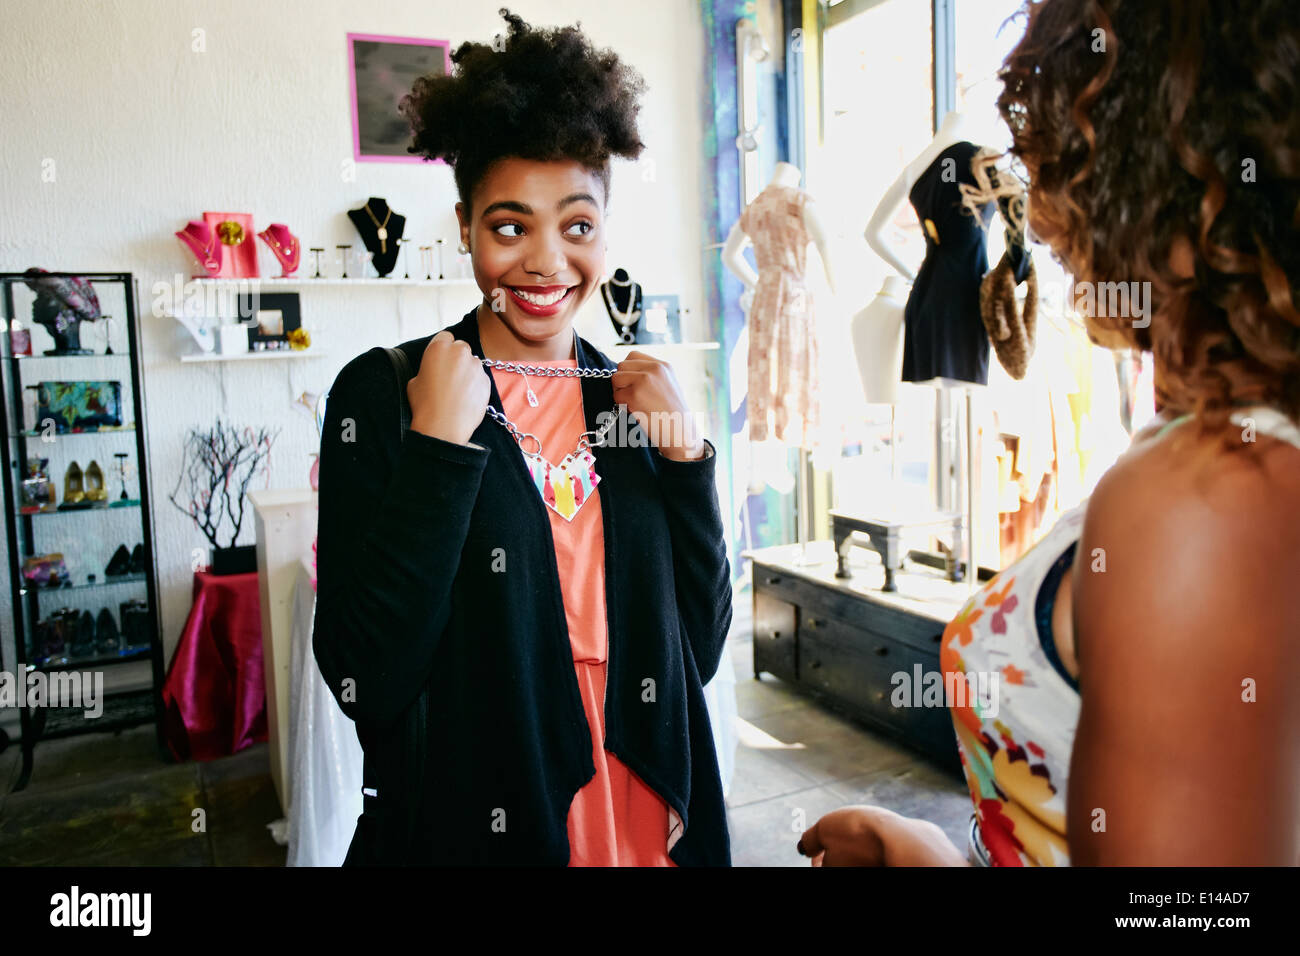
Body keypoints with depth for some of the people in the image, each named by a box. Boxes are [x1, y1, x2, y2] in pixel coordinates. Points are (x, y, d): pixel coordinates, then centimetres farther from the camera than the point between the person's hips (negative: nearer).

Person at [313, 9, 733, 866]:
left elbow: (700, 648, -1)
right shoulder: (381, 394, -11)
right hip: (470, 824, -3)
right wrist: (440, 441, -22)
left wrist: (686, 454, -10)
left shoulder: (630, 394, 0)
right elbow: (366, 680, -18)